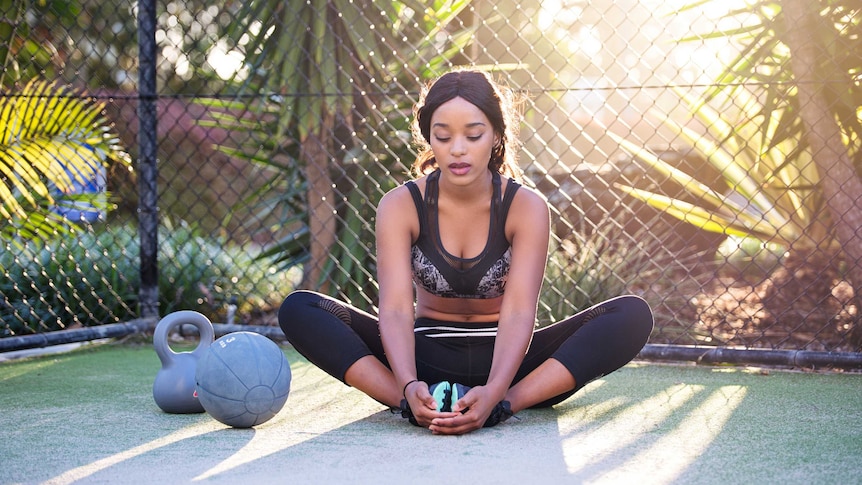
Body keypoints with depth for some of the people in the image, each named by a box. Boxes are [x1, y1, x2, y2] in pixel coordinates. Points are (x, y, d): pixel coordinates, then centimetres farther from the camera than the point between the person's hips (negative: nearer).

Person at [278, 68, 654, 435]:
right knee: (298, 309, -22)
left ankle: (505, 405, -37)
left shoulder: (527, 207, -12)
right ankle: (413, 403, -36)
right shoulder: (400, 206, -10)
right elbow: (396, 308, -21)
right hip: (426, 357, 1)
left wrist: (494, 393, -42)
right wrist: (409, 386, -42)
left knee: (634, 316, -25)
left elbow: (519, 312, -23)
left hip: (501, 359, 0)